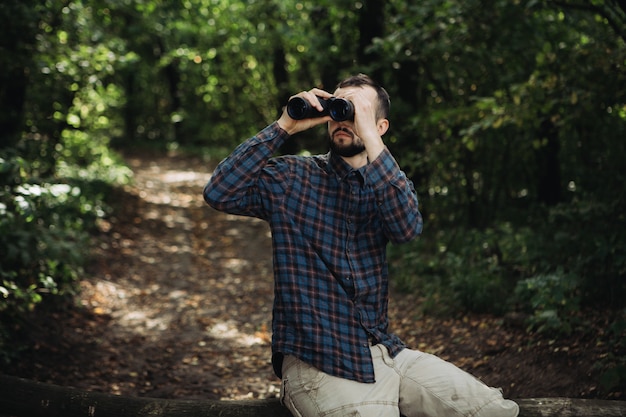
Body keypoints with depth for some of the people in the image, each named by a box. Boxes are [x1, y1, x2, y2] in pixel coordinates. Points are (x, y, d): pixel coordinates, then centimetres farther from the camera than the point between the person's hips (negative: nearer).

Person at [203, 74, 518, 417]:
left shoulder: (388, 183, 10)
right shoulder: (291, 177, 2)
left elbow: (407, 228, -14)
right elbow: (219, 192, -15)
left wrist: (369, 138, -19)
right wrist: (283, 127, -15)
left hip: (384, 350, 5)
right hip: (316, 361, -5)